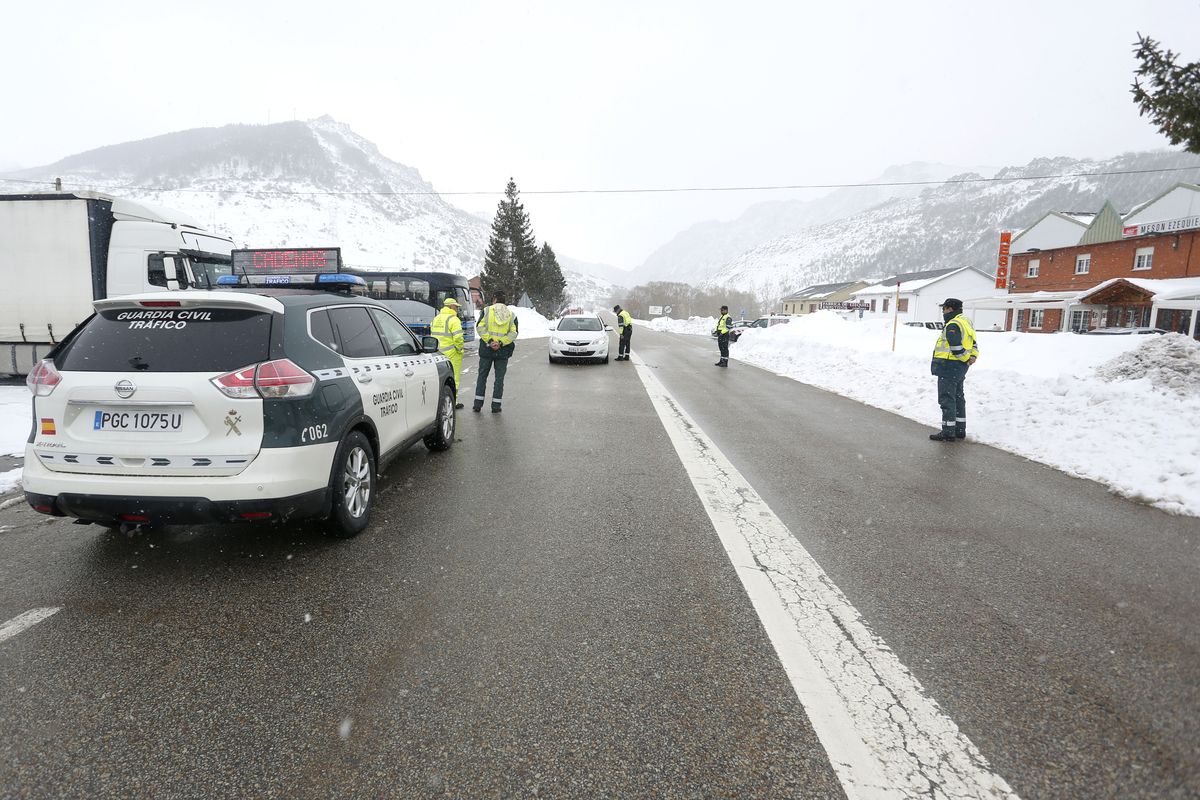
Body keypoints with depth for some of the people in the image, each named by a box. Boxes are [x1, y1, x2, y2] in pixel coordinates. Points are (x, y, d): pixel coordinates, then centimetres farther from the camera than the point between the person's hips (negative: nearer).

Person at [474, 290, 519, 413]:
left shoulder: (487, 310, -1)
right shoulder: (511, 314, 4)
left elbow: (480, 327, -10)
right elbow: (513, 333, -5)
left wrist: (490, 341, -13)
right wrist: (501, 343, -11)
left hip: (486, 349, -1)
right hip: (503, 351, 1)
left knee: (482, 376, 10)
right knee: (499, 378, 7)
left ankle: (478, 404, 12)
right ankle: (496, 406, 7)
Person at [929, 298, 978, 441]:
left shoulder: (953, 325, -18)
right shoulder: (966, 323, 15)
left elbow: (957, 348, -23)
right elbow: (974, 345, 15)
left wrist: (966, 359, -7)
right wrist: (973, 356, -1)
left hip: (949, 366, -10)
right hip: (960, 368, 10)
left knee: (946, 399, -6)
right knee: (958, 398, 17)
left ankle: (948, 432, -3)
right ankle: (960, 430, 25)